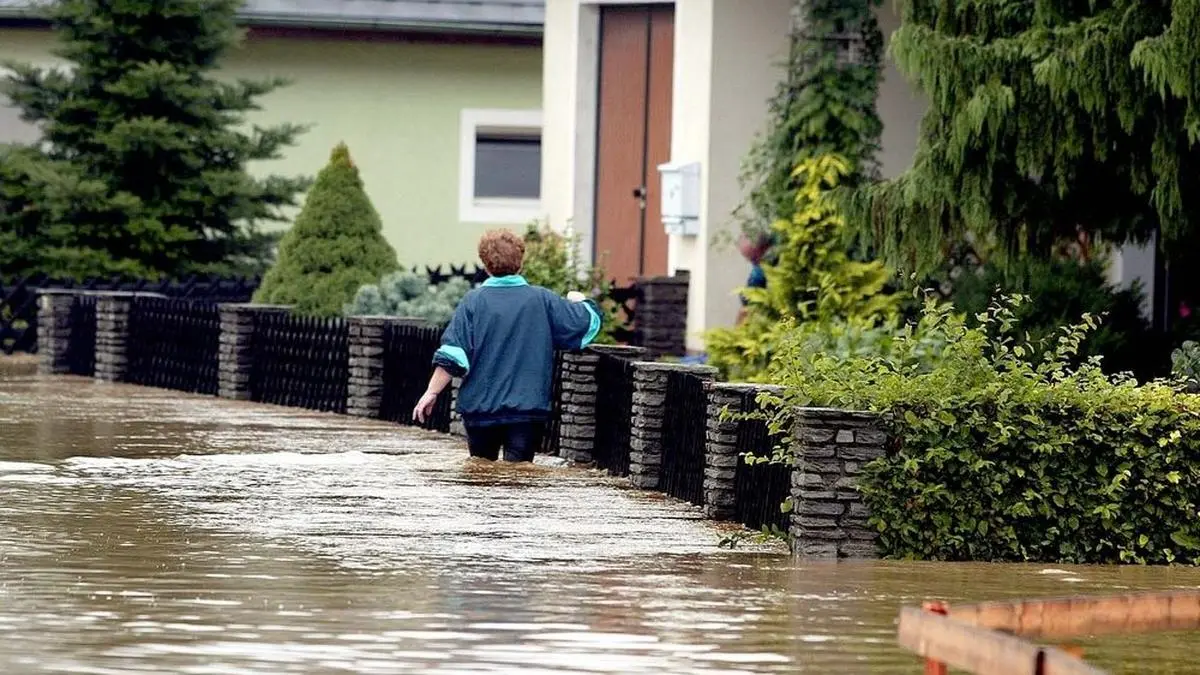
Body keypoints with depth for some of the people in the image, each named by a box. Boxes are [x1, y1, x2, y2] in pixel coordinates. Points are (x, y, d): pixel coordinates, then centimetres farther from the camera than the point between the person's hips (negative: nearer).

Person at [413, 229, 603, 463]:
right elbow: (588, 322, 7)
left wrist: (432, 392, -4)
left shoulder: (473, 302, -3)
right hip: (528, 407, -1)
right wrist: (579, 301, 29)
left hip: (480, 407, 1)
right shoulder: (542, 301, -1)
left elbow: (452, 356, -8)